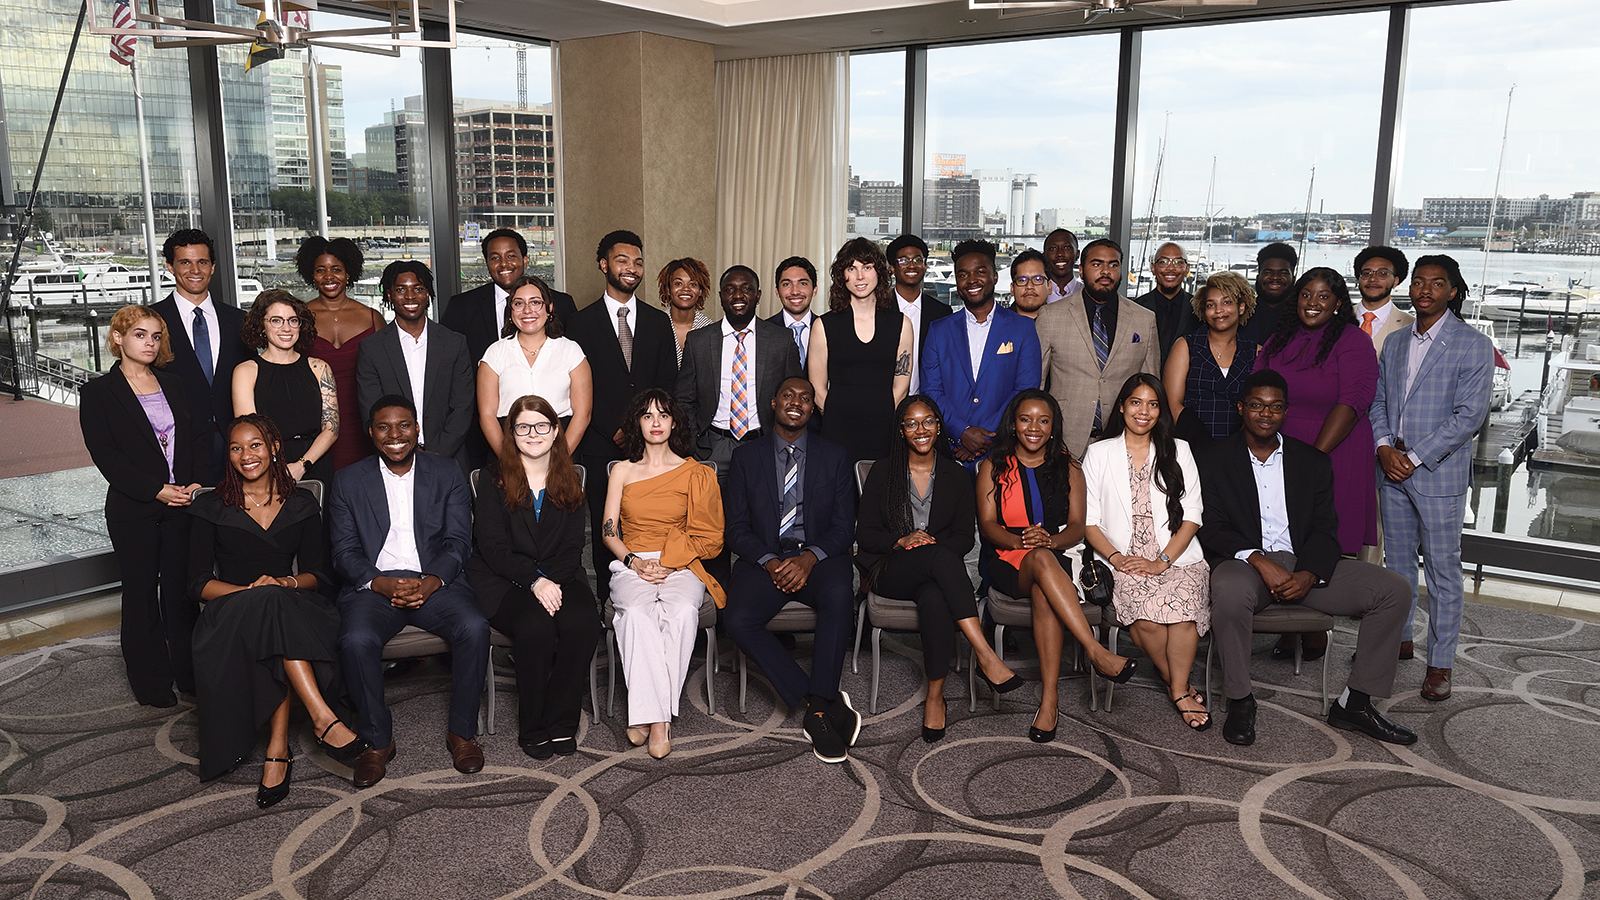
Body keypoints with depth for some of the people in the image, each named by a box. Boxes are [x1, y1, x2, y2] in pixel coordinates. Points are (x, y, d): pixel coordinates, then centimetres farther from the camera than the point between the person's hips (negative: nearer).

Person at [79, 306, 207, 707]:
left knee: (182, 588, 8)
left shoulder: (173, 384, 12)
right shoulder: (97, 392, -2)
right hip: (133, 510, -3)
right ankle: (151, 681, 16)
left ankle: (189, 673, 18)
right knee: (141, 593, 6)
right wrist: (156, 490, -16)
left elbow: (199, 435, 9)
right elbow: (105, 455, -9)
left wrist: (197, 482, -7)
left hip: (183, 503, 3)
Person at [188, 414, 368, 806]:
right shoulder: (211, 508, 9)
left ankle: (277, 749, -38)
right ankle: (324, 718, -43)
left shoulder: (301, 505, 13)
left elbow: (318, 575, 9)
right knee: (269, 603, -37)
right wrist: (250, 591, -16)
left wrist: (287, 583, -15)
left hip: (291, 607, 1)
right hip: (229, 611, -1)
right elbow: (198, 584, 2)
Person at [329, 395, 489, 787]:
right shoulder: (349, 481, 10)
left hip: (434, 582, 0)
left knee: (475, 628, -29)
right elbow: (344, 551, 4)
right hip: (374, 584, 0)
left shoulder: (447, 473, 10)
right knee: (356, 640, -31)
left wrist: (431, 582, -17)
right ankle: (377, 740, -9)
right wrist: (381, 583, -16)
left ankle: (462, 732, -9)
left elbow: (458, 541, 3)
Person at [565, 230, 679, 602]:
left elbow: (667, 385, 9)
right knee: (605, 528, 2)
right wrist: (615, 430, -9)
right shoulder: (583, 321, 5)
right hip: (602, 444, -2)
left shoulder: (658, 322, 13)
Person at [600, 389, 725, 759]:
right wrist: (633, 562, -7)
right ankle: (658, 718, -33)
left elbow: (706, 535, 7)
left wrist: (668, 564, -9)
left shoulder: (694, 474, 12)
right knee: (637, 613, -35)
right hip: (631, 566, 1)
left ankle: (650, 716, -30)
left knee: (682, 611, -35)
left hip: (681, 567, -1)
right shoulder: (622, 471, 17)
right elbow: (609, 531, 13)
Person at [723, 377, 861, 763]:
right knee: (737, 620, -28)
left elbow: (844, 526, 4)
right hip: (764, 559, 1)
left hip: (819, 557, -1)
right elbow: (737, 528, 5)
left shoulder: (833, 456, 11)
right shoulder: (746, 457, 11)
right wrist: (770, 562, -14)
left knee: (840, 596, -36)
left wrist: (809, 558, -15)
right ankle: (828, 702, -22)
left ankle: (818, 707, -27)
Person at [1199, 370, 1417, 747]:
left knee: (1393, 589, -12)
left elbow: (1325, 529, 6)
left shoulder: (1313, 461, 14)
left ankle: (1354, 703, -3)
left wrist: (1309, 574, -14)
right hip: (1244, 562, -4)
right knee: (1230, 591, -39)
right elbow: (1212, 528, -5)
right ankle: (1240, 700, -18)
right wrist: (1260, 562, -21)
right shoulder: (1215, 458, 4)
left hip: (1304, 565, 4)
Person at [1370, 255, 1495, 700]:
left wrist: (1415, 457, -15)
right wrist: (1384, 448, -5)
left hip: (1440, 472, -5)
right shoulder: (1394, 343, 12)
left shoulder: (1473, 345, -7)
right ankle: (1397, 639, 30)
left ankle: (1440, 662, 11)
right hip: (1393, 469, 5)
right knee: (1397, 561, 15)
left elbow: (1469, 415, -13)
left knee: (1443, 569, 2)